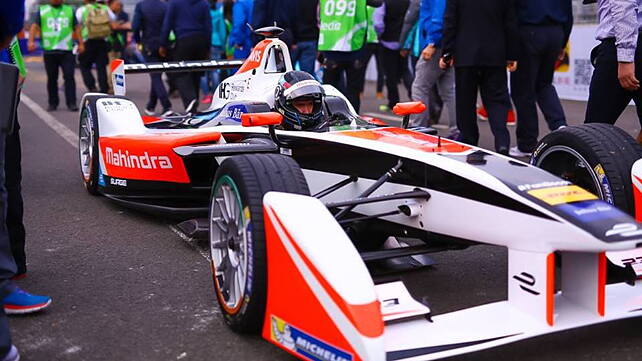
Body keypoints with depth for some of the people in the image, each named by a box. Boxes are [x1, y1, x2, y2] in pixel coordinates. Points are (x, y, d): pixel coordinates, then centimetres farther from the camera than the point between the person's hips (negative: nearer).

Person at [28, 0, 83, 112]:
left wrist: (81, 43, 6)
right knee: (52, 78, 6)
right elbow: (34, 26, 3)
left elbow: (77, 27, 15)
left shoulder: (70, 10, 15)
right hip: (49, 51, 0)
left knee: (69, 76, -8)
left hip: (67, 50, 0)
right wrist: (31, 41, -11)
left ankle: (71, 103, -6)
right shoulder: (41, 10, 11)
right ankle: (52, 103, 15)